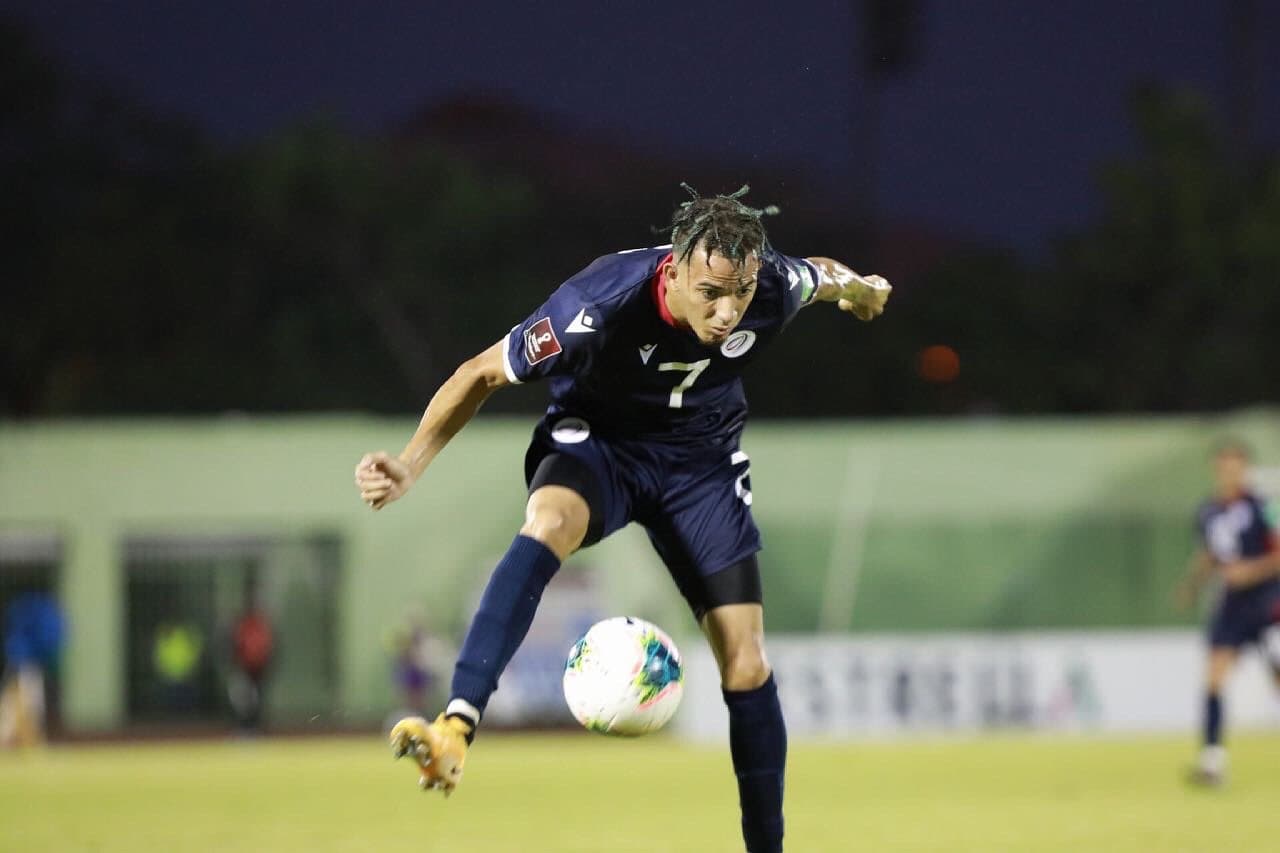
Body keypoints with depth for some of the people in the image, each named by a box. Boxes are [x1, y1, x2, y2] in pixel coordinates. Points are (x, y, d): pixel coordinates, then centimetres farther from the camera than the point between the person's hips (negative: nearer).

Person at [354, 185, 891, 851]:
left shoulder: (775, 290, -23)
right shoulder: (597, 304, -32)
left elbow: (823, 274, 5)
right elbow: (482, 374, -19)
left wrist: (856, 287, 29)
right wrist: (409, 466, -29)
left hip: (700, 458, 3)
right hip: (595, 440, -3)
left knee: (746, 669, -5)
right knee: (547, 525, -39)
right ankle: (456, 729, -49)